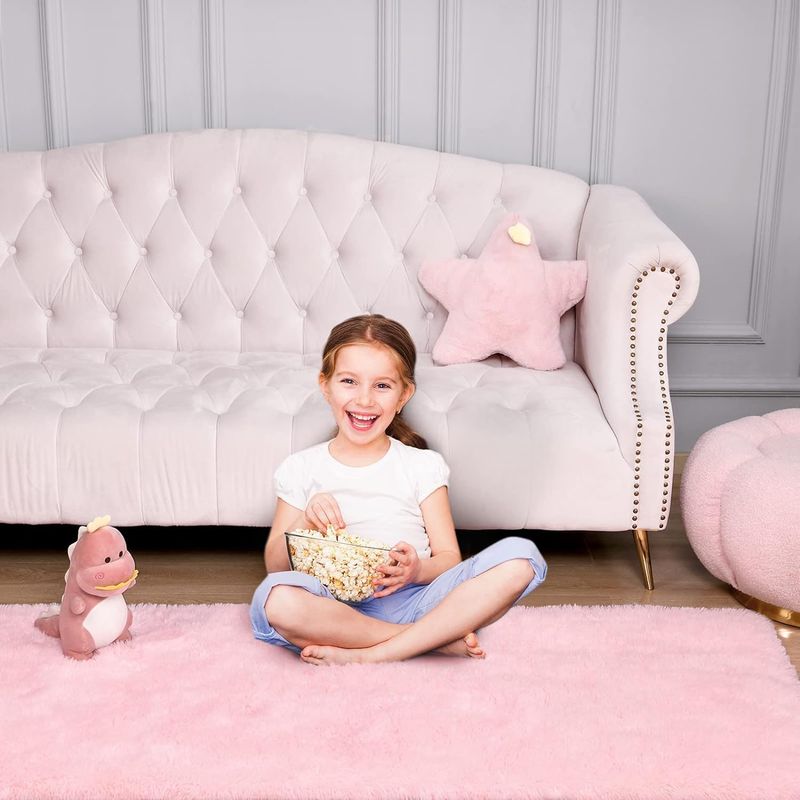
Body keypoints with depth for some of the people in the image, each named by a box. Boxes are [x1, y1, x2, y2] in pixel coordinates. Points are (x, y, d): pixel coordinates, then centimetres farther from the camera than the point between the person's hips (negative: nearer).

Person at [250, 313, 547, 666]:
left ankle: (371, 654, -25)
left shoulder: (423, 466, 11)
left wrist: (419, 570, -17)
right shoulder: (301, 468, 10)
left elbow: (449, 558, 6)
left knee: (520, 557, -22)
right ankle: (439, 637, -21)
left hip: (410, 599, 1)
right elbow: (275, 565, 8)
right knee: (276, 598, -37)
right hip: (336, 608, -1)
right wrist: (306, 521, -11)